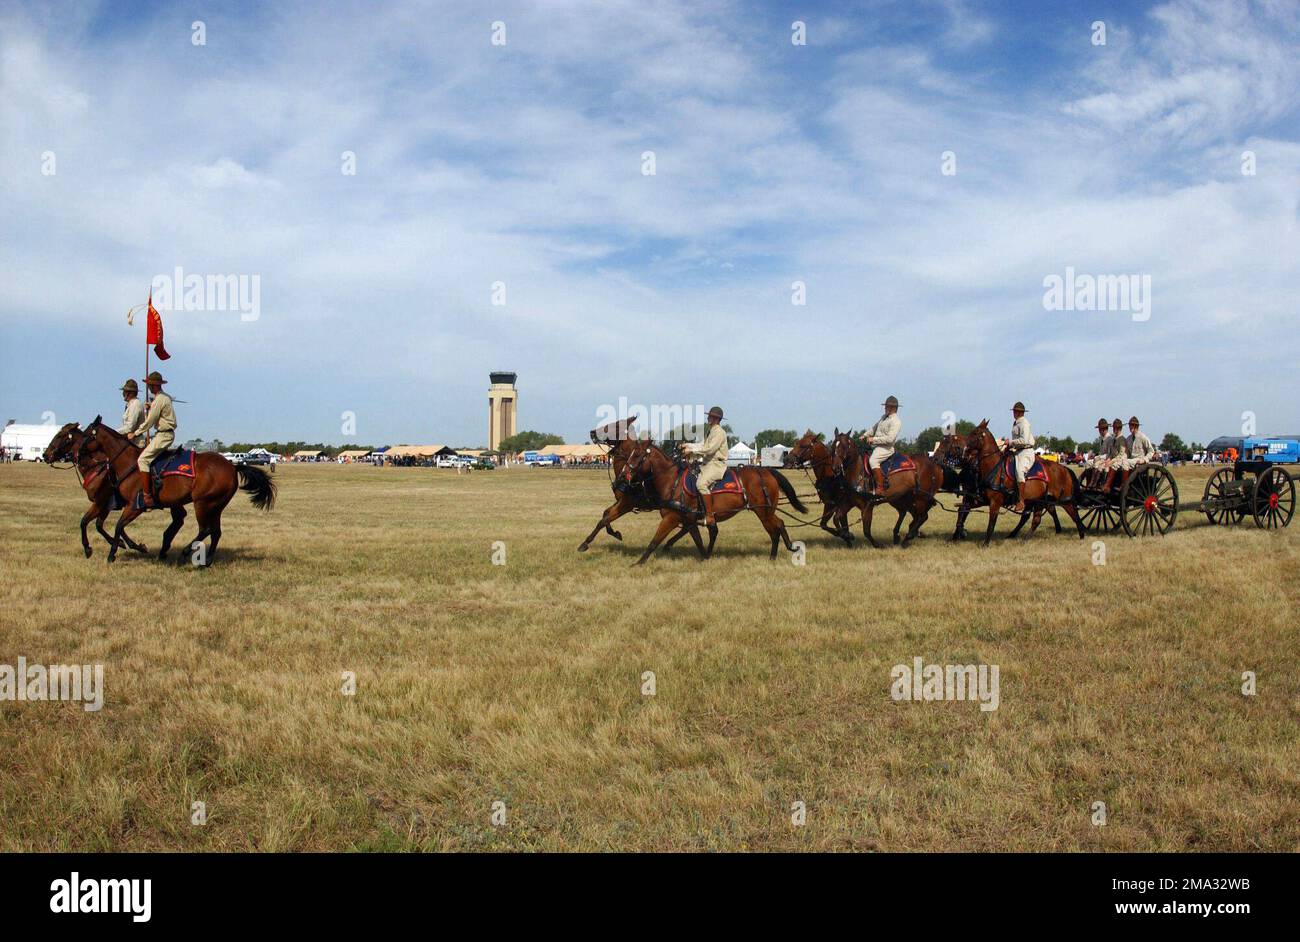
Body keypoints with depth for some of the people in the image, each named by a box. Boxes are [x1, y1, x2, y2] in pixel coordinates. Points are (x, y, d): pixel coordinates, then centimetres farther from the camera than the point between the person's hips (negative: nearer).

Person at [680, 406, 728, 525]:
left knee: (701, 484, -31)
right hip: (707, 463, 11)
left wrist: (692, 450, -18)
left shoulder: (719, 432, -12)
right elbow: (703, 445, 22)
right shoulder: (709, 431, 20)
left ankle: (709, 516, -30)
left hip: (716, 464, -11)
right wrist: (688, 445, 8)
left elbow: (709, 449, -20)